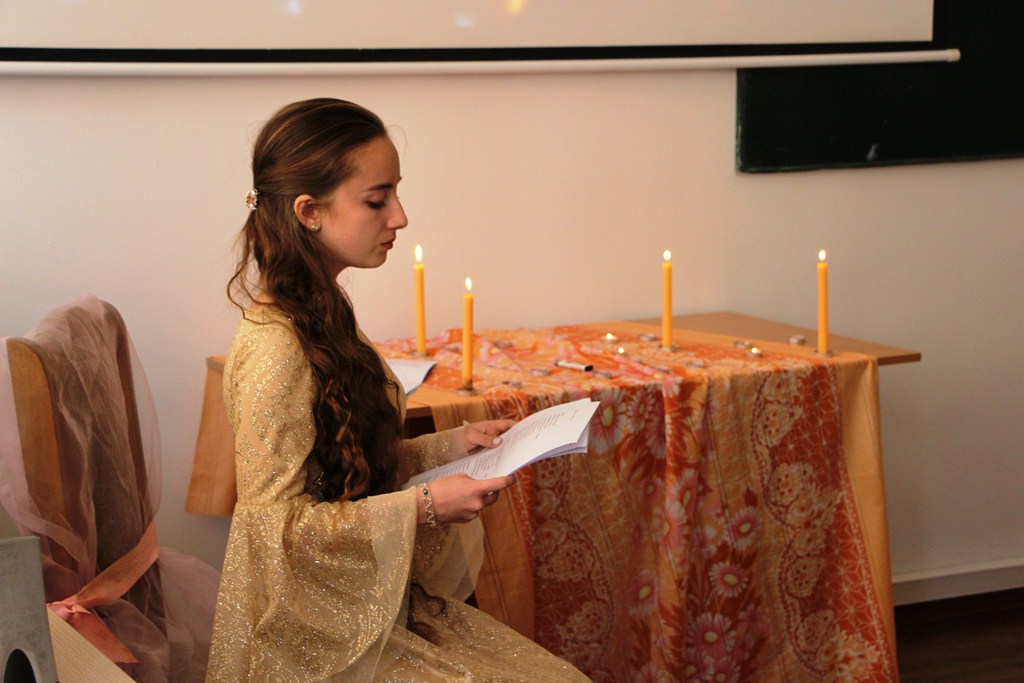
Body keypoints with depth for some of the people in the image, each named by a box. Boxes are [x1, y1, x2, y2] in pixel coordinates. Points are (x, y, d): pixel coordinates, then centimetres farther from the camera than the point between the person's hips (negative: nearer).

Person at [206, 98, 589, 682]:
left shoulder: (322, 316, 7)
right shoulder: (275, 348, -22)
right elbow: (276, 524, -22)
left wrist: (451, 446, 4)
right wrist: (425, 506, -22)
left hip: (375, 603, 9)